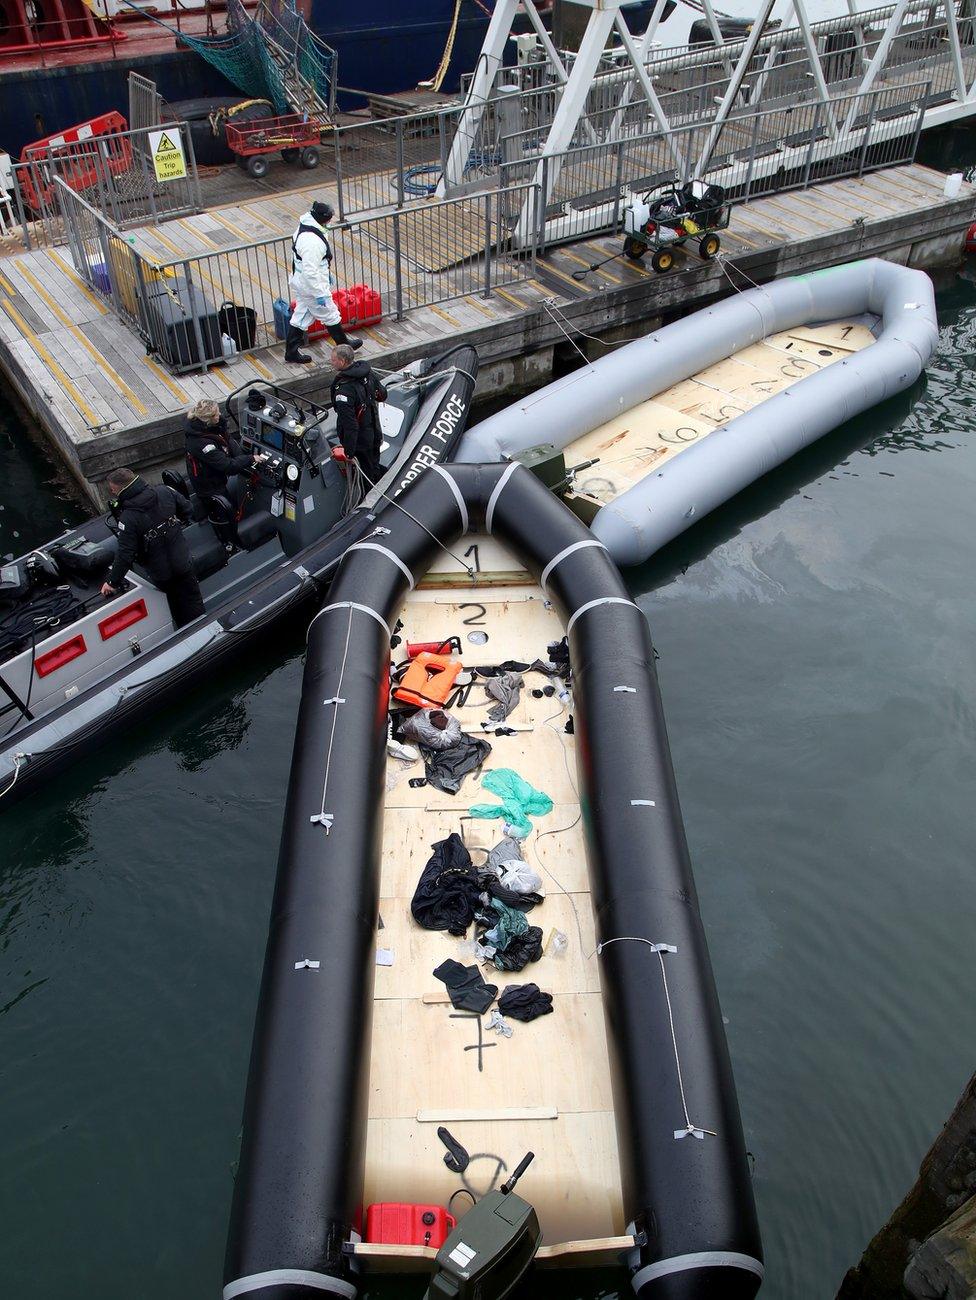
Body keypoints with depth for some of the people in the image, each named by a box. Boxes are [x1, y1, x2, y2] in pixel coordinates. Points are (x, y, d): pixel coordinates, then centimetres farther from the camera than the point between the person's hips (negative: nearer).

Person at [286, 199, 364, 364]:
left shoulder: (304, 226, 2)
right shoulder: (312, 241, -31)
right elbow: (310, 271, -31)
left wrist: (327, 274, 26)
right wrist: (320, 294, -24)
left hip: (299, 282, 10)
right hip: (311, 286, -10)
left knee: (301, 316, 18)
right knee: (330, 315, 11)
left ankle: (291, 352, 25)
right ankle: (344, 345, 32)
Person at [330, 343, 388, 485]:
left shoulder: (343, 390, -32)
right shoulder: (368, 373, -8)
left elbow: (350, 425, -32)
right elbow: (382, 395, 10)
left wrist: (349, 452, -25)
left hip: (359, 441, -8)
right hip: (375, 434, 8)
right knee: (375, 468, 28)